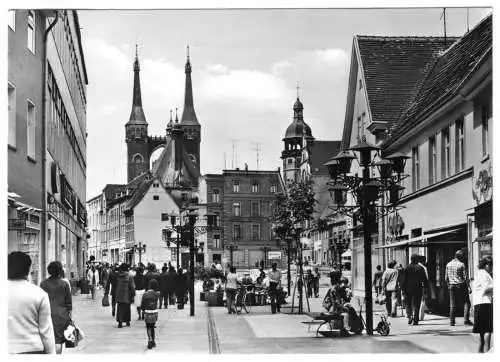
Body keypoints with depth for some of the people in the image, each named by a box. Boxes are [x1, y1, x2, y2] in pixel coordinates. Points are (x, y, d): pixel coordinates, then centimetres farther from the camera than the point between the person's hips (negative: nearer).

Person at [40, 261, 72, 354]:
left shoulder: (43, 284, 1)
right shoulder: (64, 284, -1)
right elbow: (69, 302, 2)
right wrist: (69, 315, 10)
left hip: (48, 314, 1)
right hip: (61, 315, -1)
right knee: (59, 340, 3)